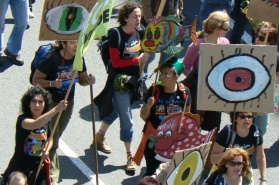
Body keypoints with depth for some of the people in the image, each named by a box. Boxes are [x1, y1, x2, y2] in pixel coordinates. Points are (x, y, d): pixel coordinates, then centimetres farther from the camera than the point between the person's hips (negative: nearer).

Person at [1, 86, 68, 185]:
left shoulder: (46, 120, -1)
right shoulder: (22, 119, -20)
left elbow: (49, 139, 16)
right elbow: (35, 124, -44)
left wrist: (46, 150, -7)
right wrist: (56, 109, -53)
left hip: (38, 165, 5)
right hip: (20, 167, -5)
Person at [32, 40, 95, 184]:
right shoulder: (52, 59, -24)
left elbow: (82, 79, 7)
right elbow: (35, 80, -17)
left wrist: (88, 81, -17)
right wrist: (53, 83, -33)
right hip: (51, 102, -6)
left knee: (56, 135, 20)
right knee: (52, 141, -7)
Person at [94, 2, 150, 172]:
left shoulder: (137, 34, 2)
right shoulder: (116, 35, -18)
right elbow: (116, 62, -19)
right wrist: (138, 60, -22)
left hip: (132, 79, 7)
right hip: (120, 81, -7)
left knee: (115, 111, 23)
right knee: (126, 118, -5)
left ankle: (100, 137, 45)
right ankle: (130, 156, 2)